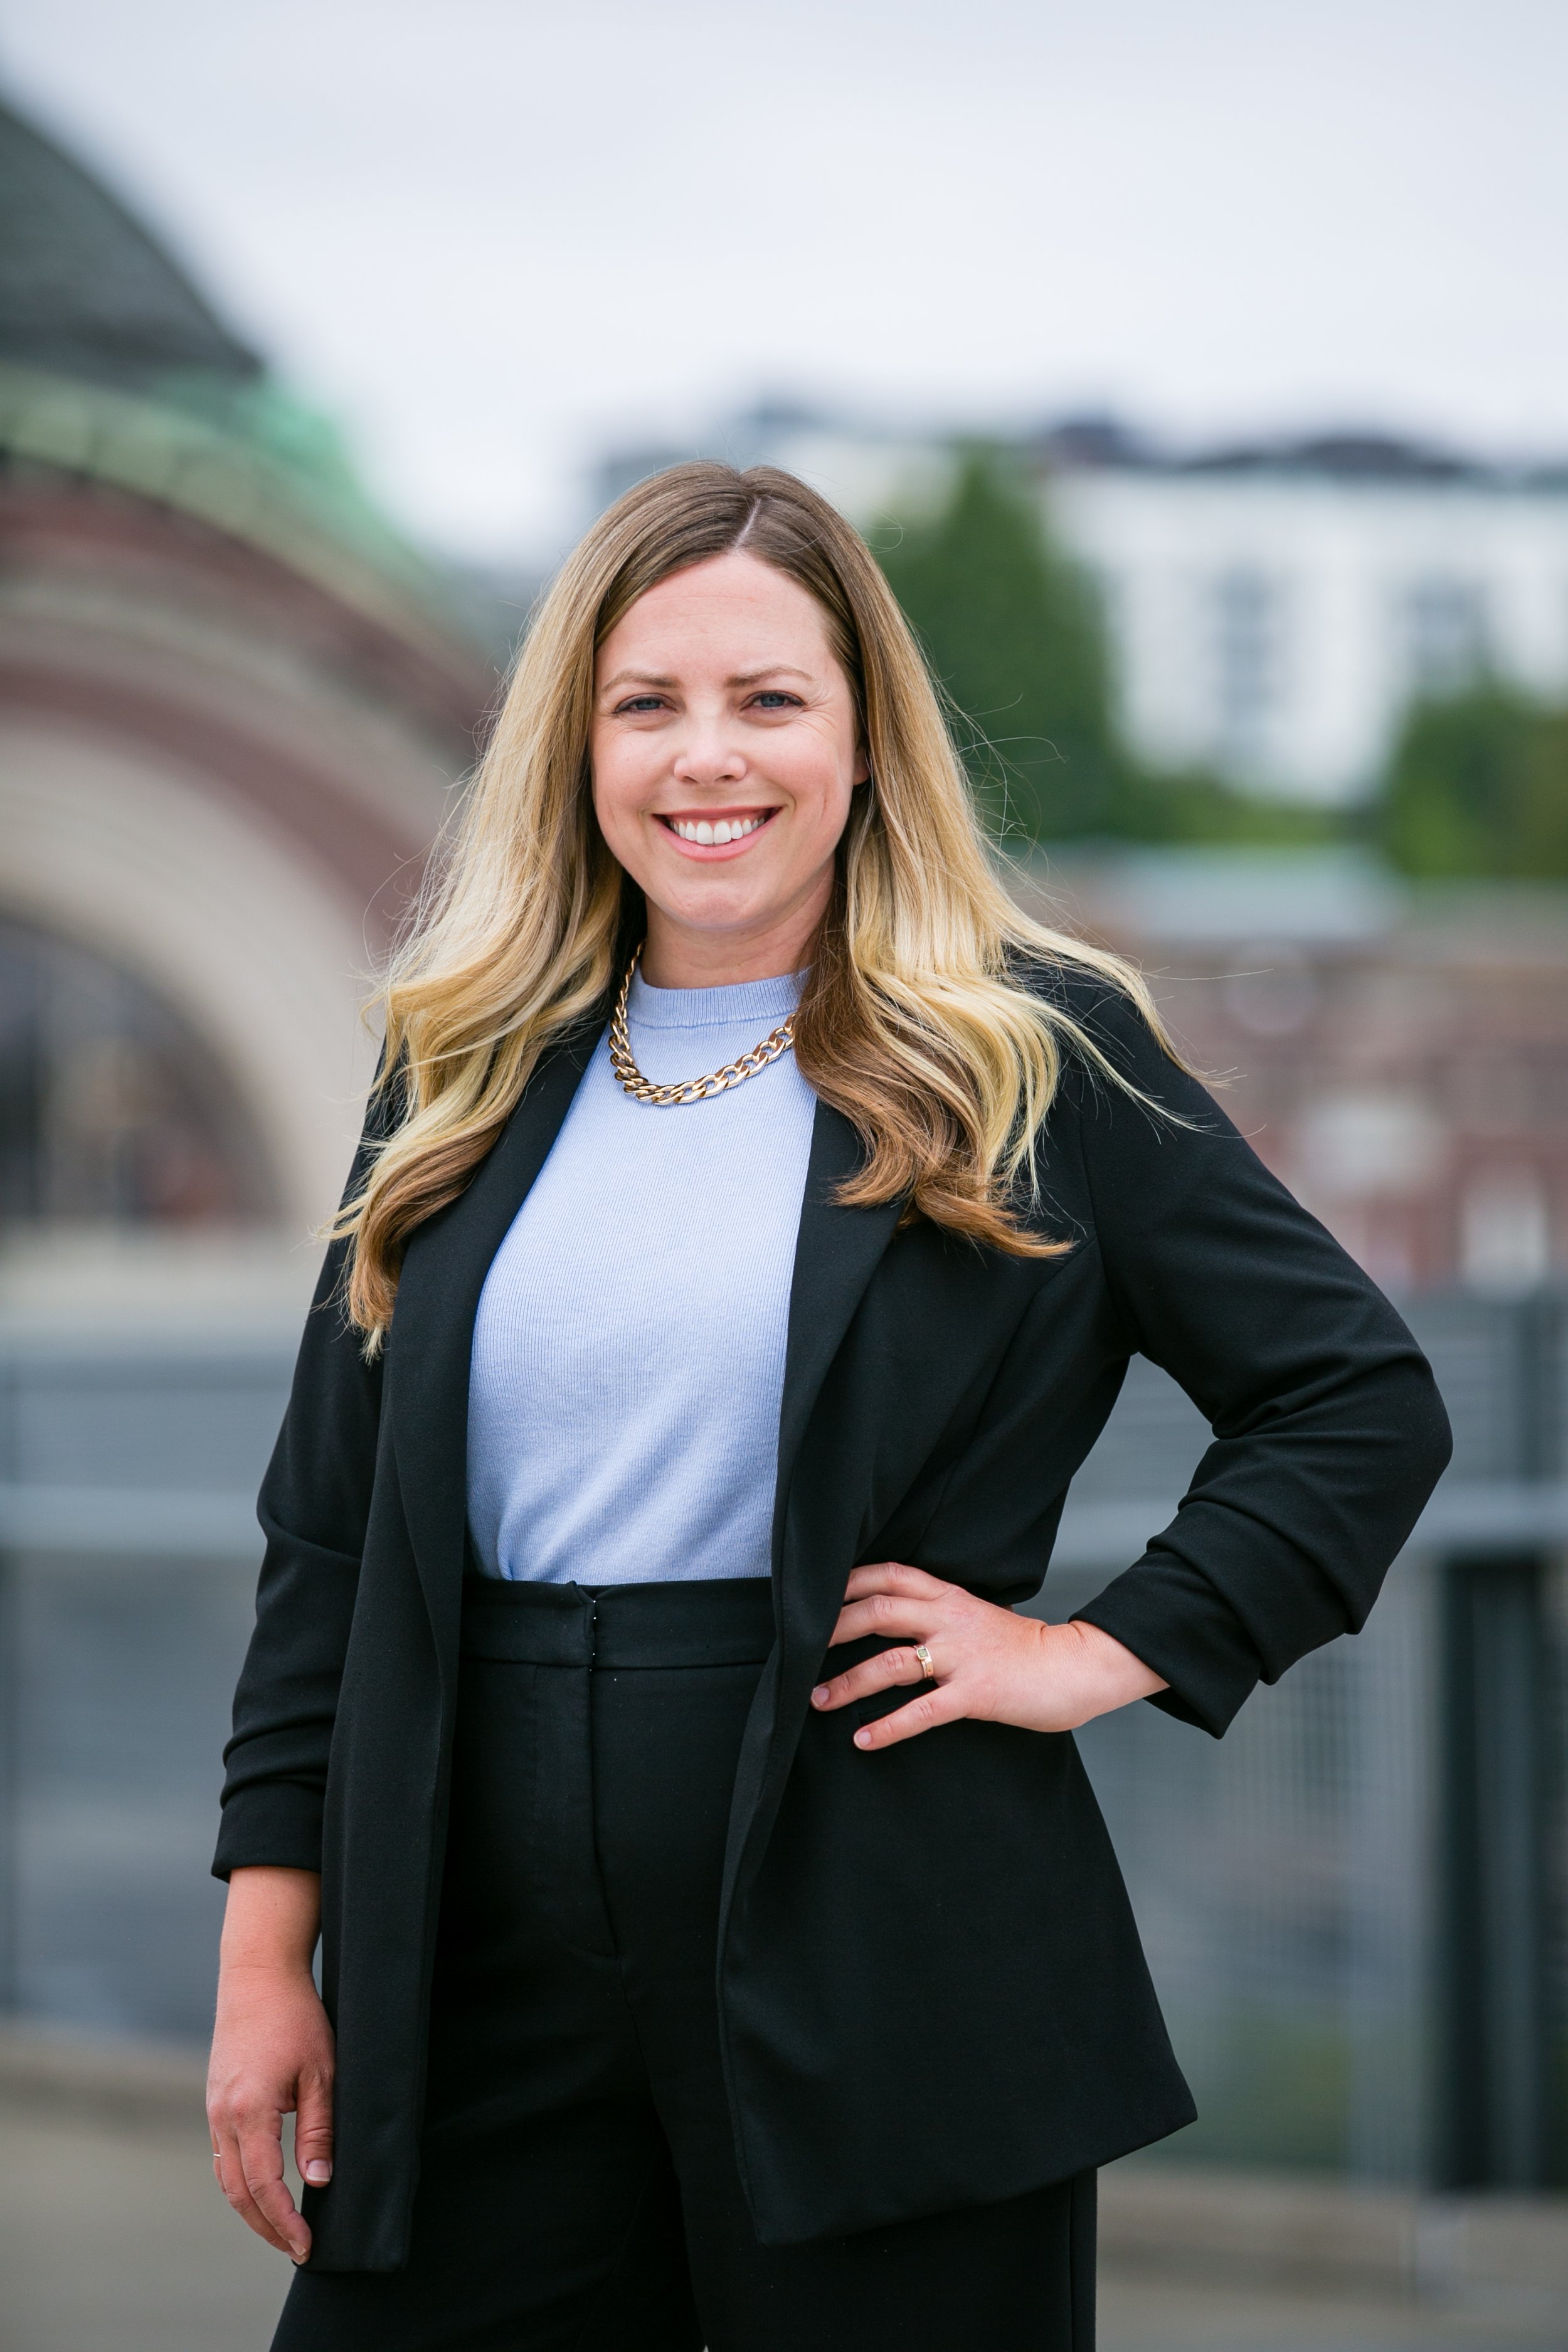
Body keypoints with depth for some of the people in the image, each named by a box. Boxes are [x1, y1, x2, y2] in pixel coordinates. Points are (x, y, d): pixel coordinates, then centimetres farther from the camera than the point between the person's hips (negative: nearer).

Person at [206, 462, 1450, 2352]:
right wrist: (267, 1949, 7)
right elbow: (328, 1531, 13)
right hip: (480, 2005, 3)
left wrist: (1109, 1652, -6)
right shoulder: (465, 1080, 11)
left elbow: (1359, 1398, 4)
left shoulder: (1034, 1060, 1)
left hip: (885, 1979, -3)